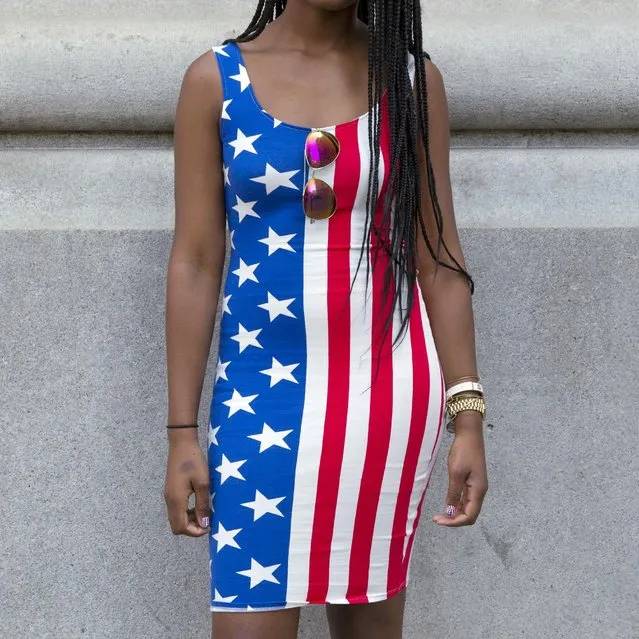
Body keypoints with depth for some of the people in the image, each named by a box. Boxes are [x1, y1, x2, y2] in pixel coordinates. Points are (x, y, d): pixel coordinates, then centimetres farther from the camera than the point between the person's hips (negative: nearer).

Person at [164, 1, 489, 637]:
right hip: (260, 389, -1)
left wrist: (467, 416, 0)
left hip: (388, 387, 1)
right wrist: (182, 431, -2)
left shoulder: (412, 78, 3)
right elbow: (194, 262, 0)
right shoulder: (215, 79, 0)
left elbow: (439, 257, 4)